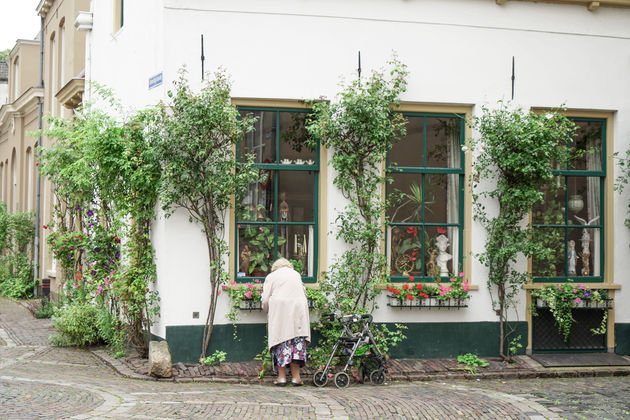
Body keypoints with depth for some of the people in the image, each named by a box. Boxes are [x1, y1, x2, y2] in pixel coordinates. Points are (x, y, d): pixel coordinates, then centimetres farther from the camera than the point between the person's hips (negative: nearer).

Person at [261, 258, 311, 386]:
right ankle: (296, 376, -2)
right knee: (297, 341, 2)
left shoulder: (271, 276, 13)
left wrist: (269, 313, 24)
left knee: (281, 341, 1)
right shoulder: (296, 274, 22)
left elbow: (265, 301, 6)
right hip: (298, 308, 2)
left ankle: (282, 376, -2)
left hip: (279, 309, -2)